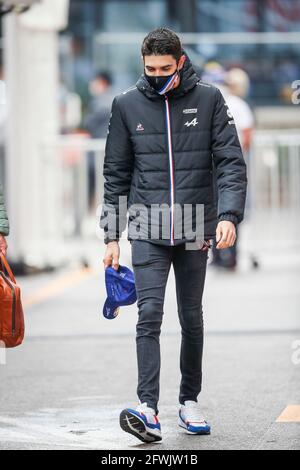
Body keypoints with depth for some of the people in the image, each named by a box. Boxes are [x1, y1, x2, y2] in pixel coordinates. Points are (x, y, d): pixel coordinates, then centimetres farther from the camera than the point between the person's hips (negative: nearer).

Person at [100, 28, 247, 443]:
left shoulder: (208, 99, 2)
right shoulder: (127, 105, 4)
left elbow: (231, 162, -2)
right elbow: (116, 174, 8)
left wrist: (228, 214, -16)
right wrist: (112, 236, 5)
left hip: (195, 232, 1)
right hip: (147, 232, -1)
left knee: (192, 319, 10)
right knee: (149, 315, -13)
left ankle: (190, 401, 23)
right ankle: (148, 409, -19)